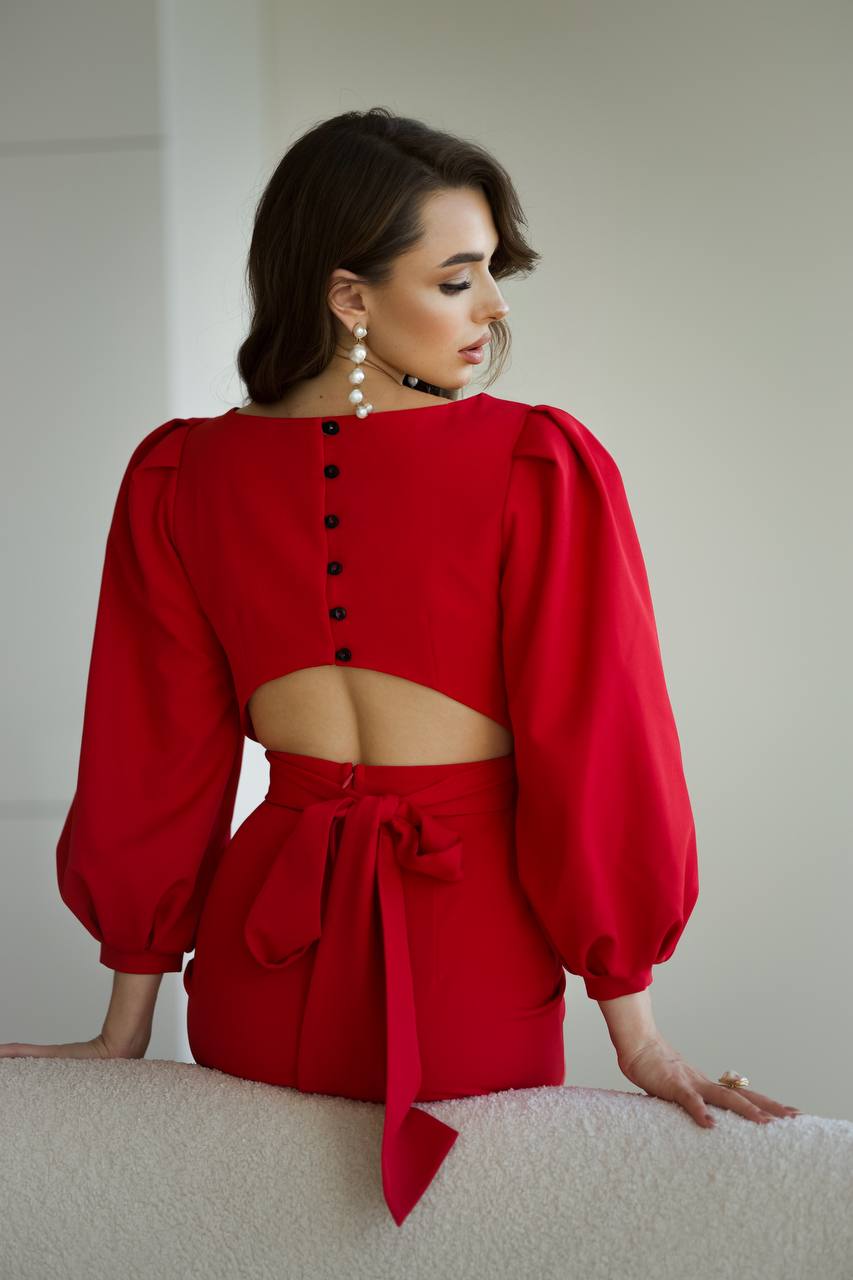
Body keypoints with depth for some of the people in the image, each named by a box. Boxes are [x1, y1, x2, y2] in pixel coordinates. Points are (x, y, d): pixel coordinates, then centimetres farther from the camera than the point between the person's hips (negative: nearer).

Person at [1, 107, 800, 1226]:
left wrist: (129, 1028, 10)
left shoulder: (177, 477, -4)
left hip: (258, 957, 3)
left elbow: (154, 766, 2)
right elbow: (592, 753, -12)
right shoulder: (543, 470, -15)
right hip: (470, 955, -3)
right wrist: (637, 1030, -3)